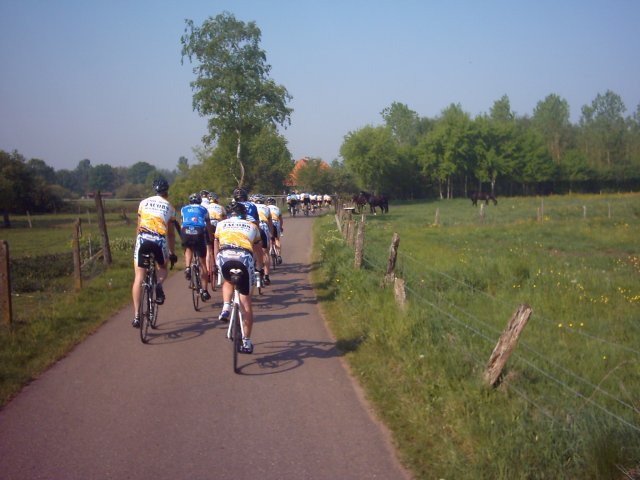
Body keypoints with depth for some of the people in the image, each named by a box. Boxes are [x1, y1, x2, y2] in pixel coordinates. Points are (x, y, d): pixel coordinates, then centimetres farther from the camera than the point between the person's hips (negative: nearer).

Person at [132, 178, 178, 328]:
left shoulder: (144, 202, 19)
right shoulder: (169, 207, 17)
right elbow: (171, 234, 20)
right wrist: (172, 253, 29)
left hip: (143, 238, 0)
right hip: (160, 240, 0)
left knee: (139, 277, 5)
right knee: (162, 268, 28)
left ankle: (136, 316, -1)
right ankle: (159, 284, -7)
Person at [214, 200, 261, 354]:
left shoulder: (221, 224, 30)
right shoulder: (252, 226, 29)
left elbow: (216, 248, 37)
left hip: (225, 257, 0)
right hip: (245, 259, 0)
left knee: (228, 281, 35)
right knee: (246, 302, 10)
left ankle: (226, 309, 9)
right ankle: (247, 342, 11)